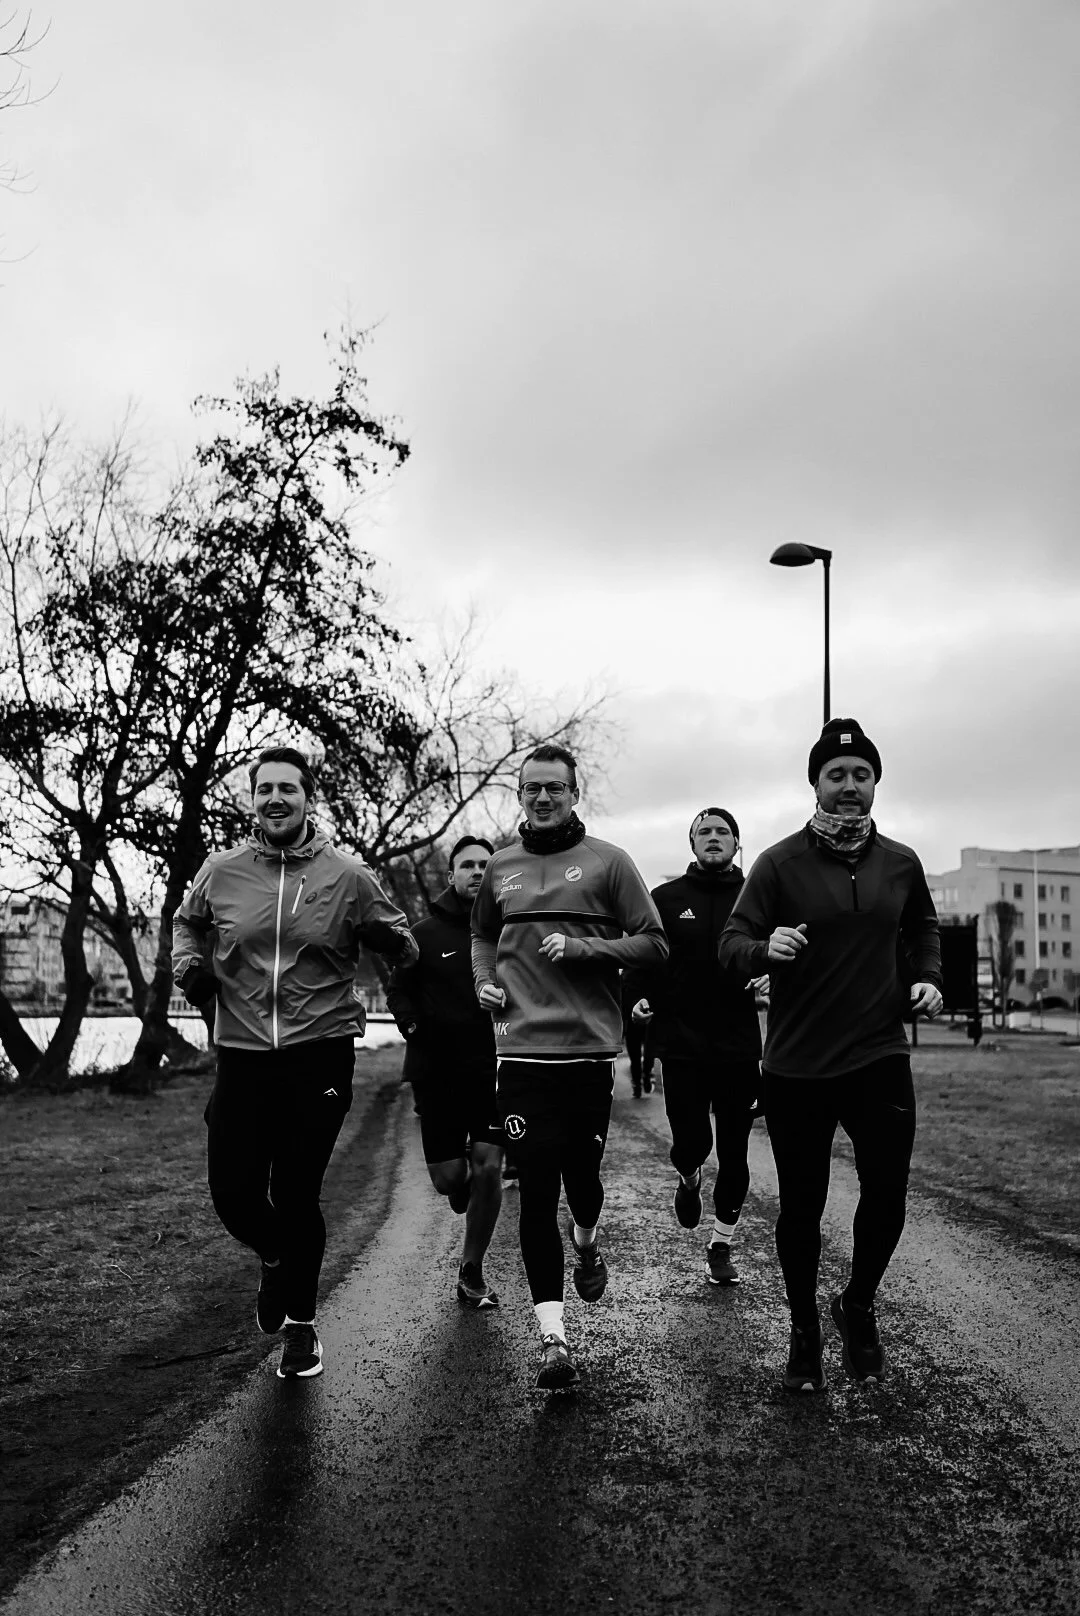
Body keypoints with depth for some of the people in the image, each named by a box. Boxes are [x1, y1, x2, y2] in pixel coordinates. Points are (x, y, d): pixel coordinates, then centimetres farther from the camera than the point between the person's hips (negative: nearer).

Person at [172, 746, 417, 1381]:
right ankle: (277, 1257, 41)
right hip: (242, 1054, 2)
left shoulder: (348, 875, -3)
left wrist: (409, 967, -13)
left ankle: (301, 1321, 28)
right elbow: (187, 922, 23)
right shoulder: (221, 872, 2)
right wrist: (190, 965, 4)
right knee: (233, 1193, 5)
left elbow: (397, 943, 9)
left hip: (320, 1055, -2)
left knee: (297, 1194, 4)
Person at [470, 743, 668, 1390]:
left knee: (582, 1176, 7)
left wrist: (585, 948, -14)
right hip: (523, 1050, 2)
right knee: (536, 1192, -2)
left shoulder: (607, 861, 1)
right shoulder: (501, 868, 11)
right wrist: (485, 981, 8)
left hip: (590, 1047, -2)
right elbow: (483, 937, 27)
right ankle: (553, 1337, 3)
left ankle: (586, 1241, 43)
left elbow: (654, 944, -1)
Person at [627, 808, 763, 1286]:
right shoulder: (666, 898, 3)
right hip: (682, 1044, -1)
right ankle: (689, 1180, 29)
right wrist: (640, 997, -9)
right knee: (691, 1142, -9)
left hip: (739, 1046, 1)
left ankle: (721, 1246, 27)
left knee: (734, 1155, 7)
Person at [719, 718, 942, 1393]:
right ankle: (805, 1332, 30)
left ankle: (859, 1306, 32)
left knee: (887, 1195, 2)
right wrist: (767, 947, -30)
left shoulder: (901, 862, 6)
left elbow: (923, 929, 23)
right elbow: (732, 943, -8)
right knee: (801, 1206, 8)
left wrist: (927, 978, 5)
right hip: (797, 1065, -2)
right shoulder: (780, 862, -5)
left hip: (880, 1056, 2)